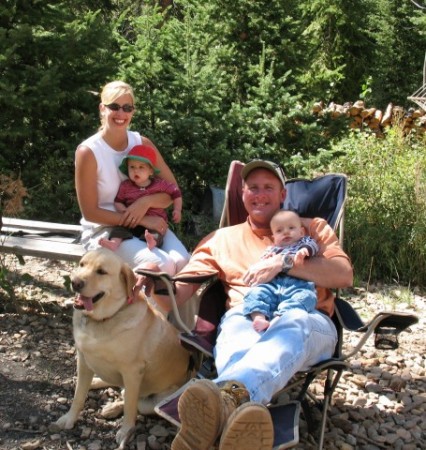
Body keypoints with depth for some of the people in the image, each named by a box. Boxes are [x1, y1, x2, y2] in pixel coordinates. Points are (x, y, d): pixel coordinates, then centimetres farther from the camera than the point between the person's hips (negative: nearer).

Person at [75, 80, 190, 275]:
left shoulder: (142, 143, 4)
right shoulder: (88, 151, -10)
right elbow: (90, 212, -11)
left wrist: (146, 202, -19)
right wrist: (141, 220, -17)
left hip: (148, 224, 4)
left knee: (182, 262, -26)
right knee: (161, 265, -29)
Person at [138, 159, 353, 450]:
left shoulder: (313, 228, 22)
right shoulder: (222, 238, 25)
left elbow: (344, 275, 5)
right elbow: (181, 287, 15)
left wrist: (282, 262, -6)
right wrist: (156, 284, -11)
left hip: (307, 321, -1)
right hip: (244, 318, 1)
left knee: (292, 326, -40)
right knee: (237, 340, -38)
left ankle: (225, 395, -70)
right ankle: (237, 403, -72)